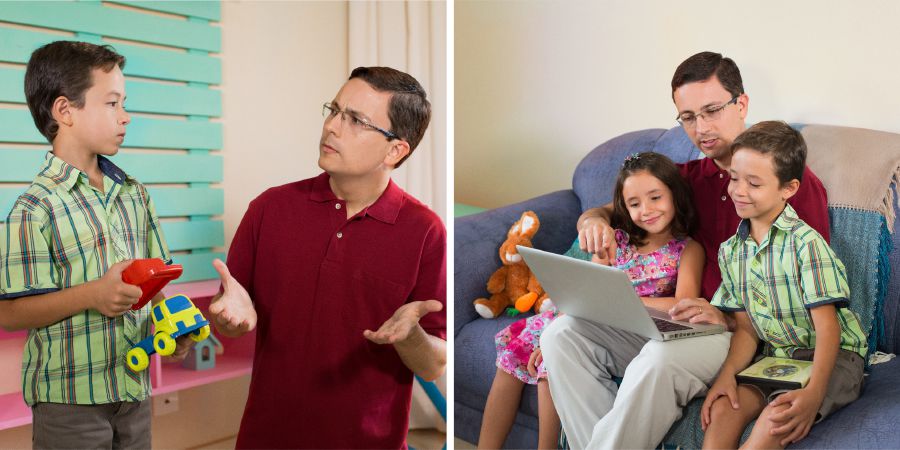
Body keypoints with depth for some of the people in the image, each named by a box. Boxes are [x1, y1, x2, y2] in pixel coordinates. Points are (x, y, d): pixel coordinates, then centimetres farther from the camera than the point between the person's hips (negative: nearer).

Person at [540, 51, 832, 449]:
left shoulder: (794, 180, -1)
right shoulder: (688, 177, 15)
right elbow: (606, 211, 19)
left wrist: (728, 317, -23)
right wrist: (593, 220, -8)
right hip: (677, 322, 6)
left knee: (660, 358, -37)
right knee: (562, 334, -16)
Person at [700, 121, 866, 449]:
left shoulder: (806, 242, -14)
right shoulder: (730, 251, 5)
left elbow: (827, 326, -19)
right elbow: (745, 327, 5)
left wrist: (814, 392, -33)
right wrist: (728, 372, -14)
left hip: (833, 358, -5)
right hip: (775, 358, 5)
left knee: (777, 419, -31)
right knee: (722, 407, -23)